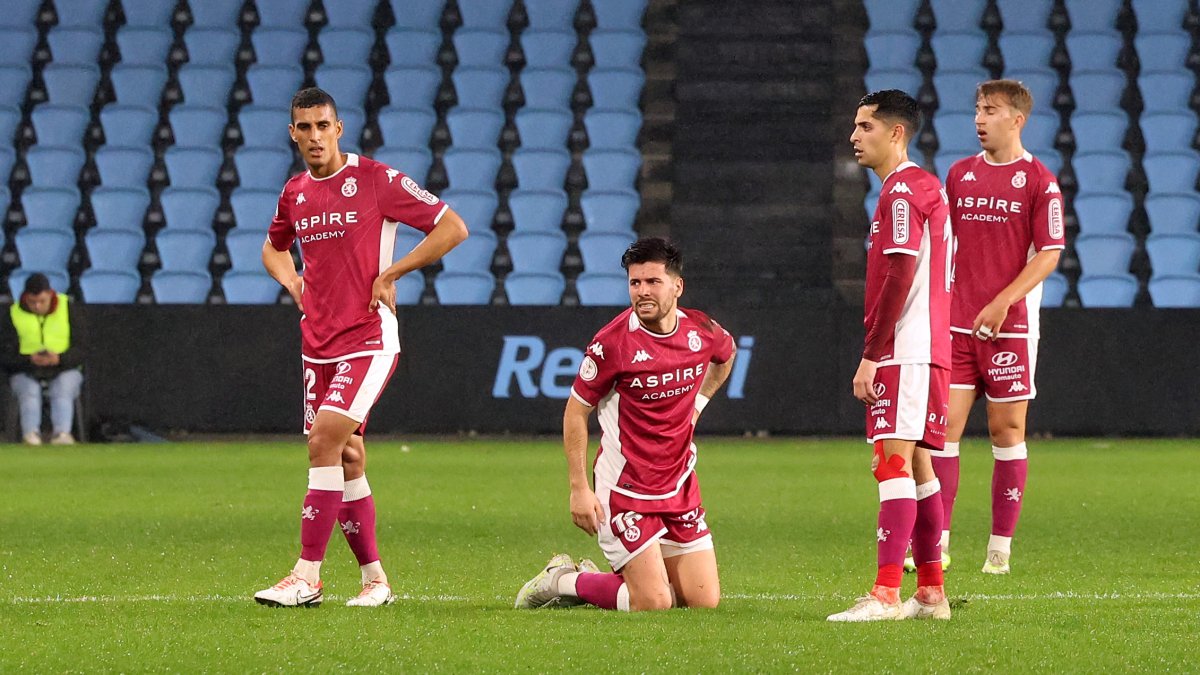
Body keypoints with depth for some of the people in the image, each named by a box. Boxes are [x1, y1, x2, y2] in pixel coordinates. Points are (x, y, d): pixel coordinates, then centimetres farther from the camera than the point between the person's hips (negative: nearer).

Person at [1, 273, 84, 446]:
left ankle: (61, 433, -48)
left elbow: (79, 351, -2)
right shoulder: (14, 314, 2)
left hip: (64, 369, 0)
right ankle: (31, 433, -47)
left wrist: (59, 358, -23)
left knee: (62, 391, -31)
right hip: (25, 372, 0)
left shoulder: (67, 309, 4)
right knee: (29, 391, -31)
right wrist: (29, 359, -25)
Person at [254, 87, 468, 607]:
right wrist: (292, 283, 8)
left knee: (324, 442, -19)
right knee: (345, 458, 8)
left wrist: (389, 274, -11)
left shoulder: (377, 179, -8)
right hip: (317, 344, 6)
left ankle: (307, 576, -17)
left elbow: (453, 228, -7)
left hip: (369, 340, -6)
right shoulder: (294, 193, 9)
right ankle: (375, 578, 18)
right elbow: (274, 247, 30)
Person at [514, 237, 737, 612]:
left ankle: (603, 578, 24)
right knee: (654, 603, -12)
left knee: (705, 602, 4)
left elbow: (726, 356, 24)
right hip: (624, 490, -6)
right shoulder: (612, 342, -18)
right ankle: (564, 581, 13)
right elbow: (576, 411, -8)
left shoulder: (703, 331, -3)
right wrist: (579, 488, -11)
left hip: (680, 486, 6)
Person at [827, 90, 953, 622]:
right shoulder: (924, 187, 19)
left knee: (893, 463, -14)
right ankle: (931, 592, 17)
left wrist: (871, 355, -18)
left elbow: (899, 279, -20)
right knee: (916, 466, 13)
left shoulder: (902, 190, -12)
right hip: (924, 351, 11)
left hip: (904, 352, -11)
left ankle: (886, 594, -20)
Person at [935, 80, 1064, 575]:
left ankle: (1001, 547, 6)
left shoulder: (1039, 181, -4)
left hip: (1010, 325, -4)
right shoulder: (959, 174, 11)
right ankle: (936, 542, 0)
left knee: (1006, 430, 1)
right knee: (943, 426, -2)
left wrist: (1001, 302, -16)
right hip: (957, 324, 4)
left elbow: (1049, 254, -8)